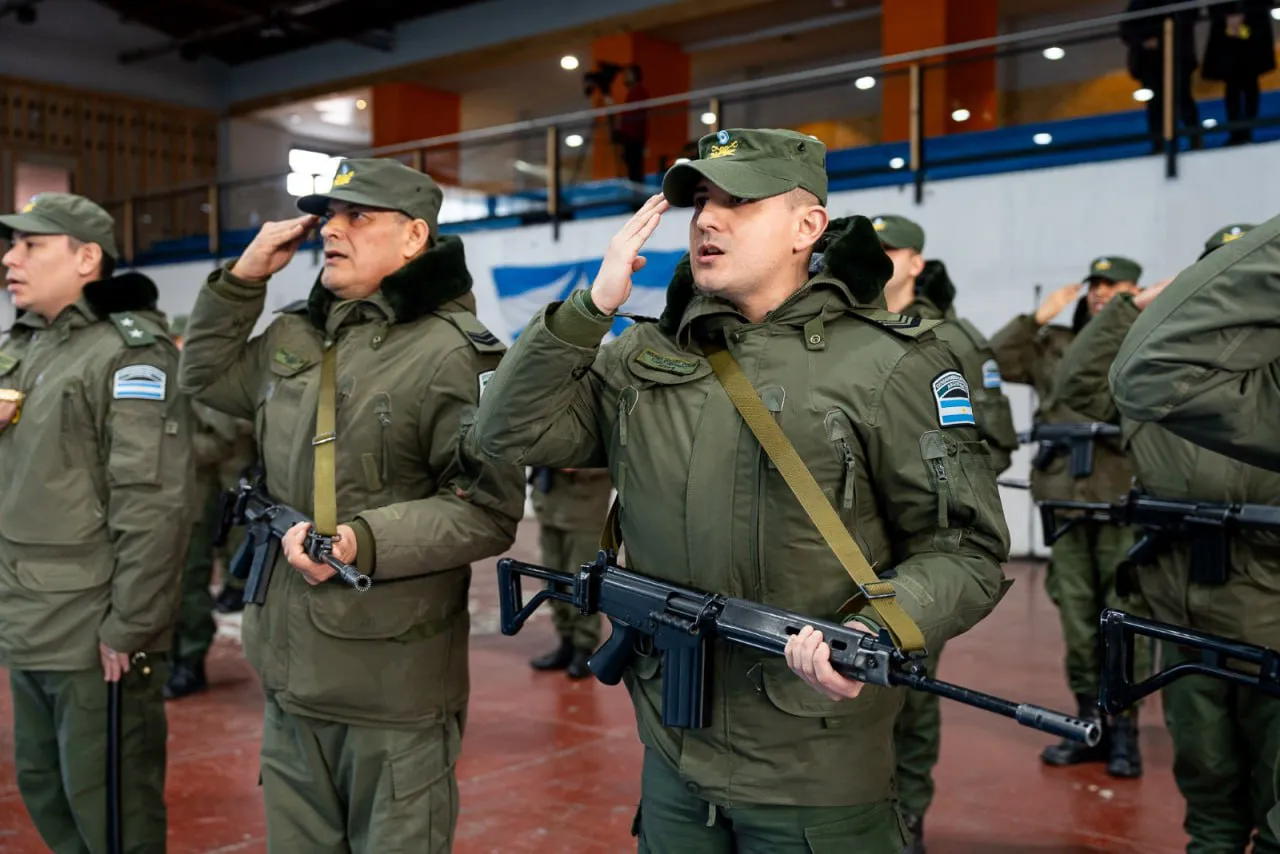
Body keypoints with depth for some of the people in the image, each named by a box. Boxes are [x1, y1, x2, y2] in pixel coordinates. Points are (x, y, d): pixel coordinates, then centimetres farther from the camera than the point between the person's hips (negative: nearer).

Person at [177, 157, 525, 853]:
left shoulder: (453, 353, -13)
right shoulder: (295, 338, 11)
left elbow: (488, 509, -17)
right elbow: (207, 377, 25)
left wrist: (364, 541, -27)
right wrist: (242, 278, 11)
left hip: (394, 687, -7)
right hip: (289, 670, 7)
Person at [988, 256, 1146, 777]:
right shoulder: (1055, 346, 13)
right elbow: (991, 362, 9)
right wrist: (1038, 318, 3)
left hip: (1126, 502, -3)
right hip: (1066, 501, 3)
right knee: (1077, 620, 9)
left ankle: (1123, 730, 12)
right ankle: (1090, 724, 21)